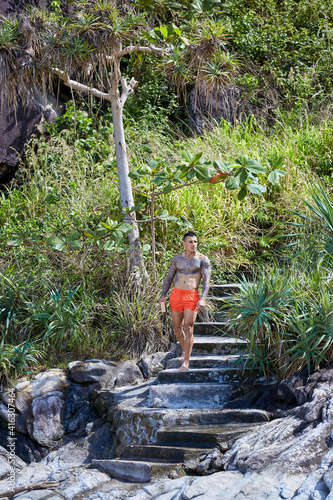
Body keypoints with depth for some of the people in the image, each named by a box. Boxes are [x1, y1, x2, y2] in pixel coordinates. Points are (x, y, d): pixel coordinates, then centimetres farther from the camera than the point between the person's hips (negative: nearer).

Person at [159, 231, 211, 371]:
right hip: (176, 294, 4)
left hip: (192, 296, -4)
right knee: (177, 327, 11)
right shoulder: (177, 258, 10)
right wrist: (163, 295, 8)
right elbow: (169, 277, 17)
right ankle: (184, 349, 38)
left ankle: (186, 362, -9)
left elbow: (206, 280, -5)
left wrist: (203, 299, -17)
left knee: (188, 328, -11)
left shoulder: (203, 260, 0)